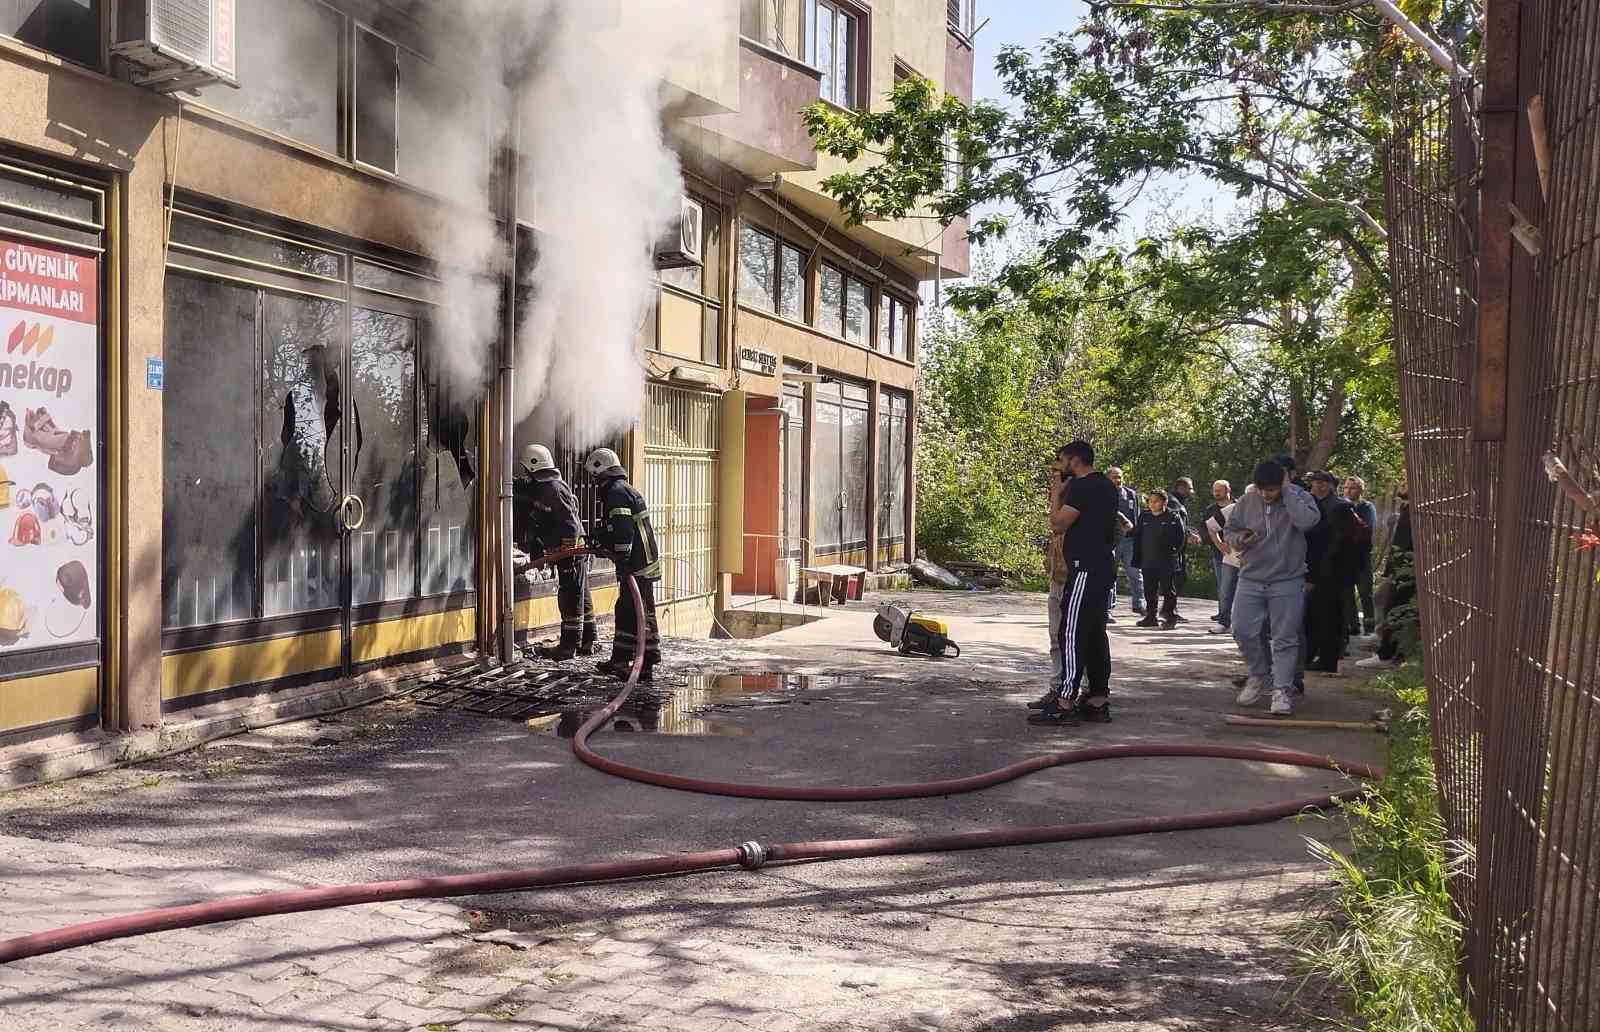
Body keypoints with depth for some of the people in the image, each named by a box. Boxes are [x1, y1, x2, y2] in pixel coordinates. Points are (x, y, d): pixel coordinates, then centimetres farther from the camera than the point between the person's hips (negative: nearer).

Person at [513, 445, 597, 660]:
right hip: (575, 549, 10)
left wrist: (569, 556, -22)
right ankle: (586, 642, 21)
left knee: (570, 599, -5)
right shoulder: (544, 487, 13)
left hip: (570, 550, -10)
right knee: (581, 598, 14)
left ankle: (569, 646, -2)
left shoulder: (553, 489, -17)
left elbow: (570, 525, -21)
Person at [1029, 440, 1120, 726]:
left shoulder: (1081, 486, -13)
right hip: (1102, 569, 10)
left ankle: (1065, 703, -10)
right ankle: (1098, 700, 12)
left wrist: (1057, 495, -1)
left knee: (1072, 633, -9)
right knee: (1095, 633, 10)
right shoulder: (1106, 486, 18)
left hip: (1084, 570, -10)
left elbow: (1058, 524, -14)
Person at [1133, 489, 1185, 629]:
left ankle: (1170, 617, 5)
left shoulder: (1173, 517, -4)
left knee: (1168, 591, 0)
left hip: (1167, 563, -5)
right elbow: (1137, 538, 11)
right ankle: (1150, 616, 18)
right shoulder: (1144, 516, 9)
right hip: (1148, 562, 5)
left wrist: (1174, 553, -8)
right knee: (1149, 591, 10)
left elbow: (1180, 539, -3)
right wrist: (1137, 559, 7)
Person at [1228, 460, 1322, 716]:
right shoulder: (1247, 501, 1)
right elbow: (1229, 531, 12)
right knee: (1244, 631, 1)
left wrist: (1287, 491, -21)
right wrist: (1239, 540, -11)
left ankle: (1282, 690, 4)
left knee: (1285, 638, -3)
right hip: (1251, 579, 3)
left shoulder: (1298, 497, -7)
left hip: (1287, 582, -3)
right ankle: (1260, 675, 24)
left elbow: (1307, 520, -29)